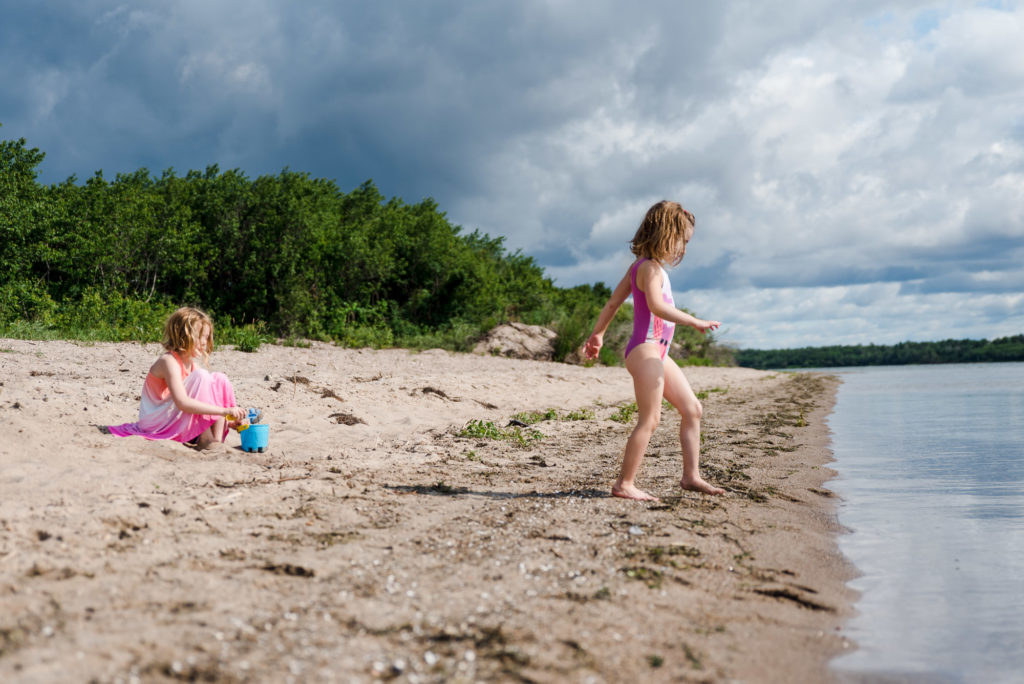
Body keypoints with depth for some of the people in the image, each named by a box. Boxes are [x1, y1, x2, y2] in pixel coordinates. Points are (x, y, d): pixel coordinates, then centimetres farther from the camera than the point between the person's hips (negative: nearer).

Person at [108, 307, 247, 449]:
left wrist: (228, 419, -9)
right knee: (201, 377, -23)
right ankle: (205, 439, -21)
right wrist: (224, 411, -32)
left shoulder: (192, 365, 9)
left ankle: (217, 438, -12)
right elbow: (182, 403, -30)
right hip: (156, 425, -9)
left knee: (219, 379, 1)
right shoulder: (169, 361, -18)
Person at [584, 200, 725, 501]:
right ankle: (624, 484, -7)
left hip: (658, 352, 11)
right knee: (649, 419, -11)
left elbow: (614, 301, 21)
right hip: (645, 349, -11)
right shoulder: (651, 267, -14)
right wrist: (695, 322, -28)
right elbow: (657, 306, -31)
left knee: (692, 409, 11)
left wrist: (598, 334, 27)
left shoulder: (640, 266, 16)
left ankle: (691, 476, 14)